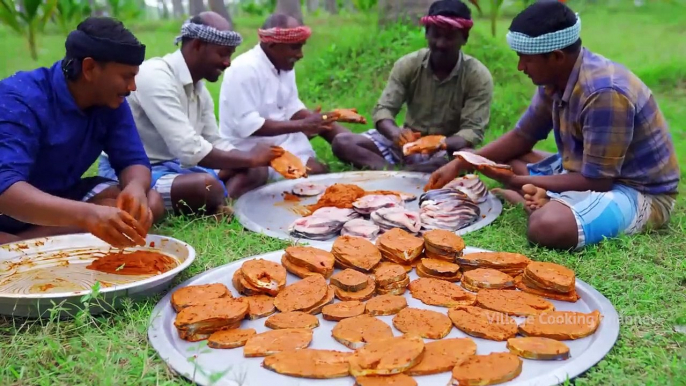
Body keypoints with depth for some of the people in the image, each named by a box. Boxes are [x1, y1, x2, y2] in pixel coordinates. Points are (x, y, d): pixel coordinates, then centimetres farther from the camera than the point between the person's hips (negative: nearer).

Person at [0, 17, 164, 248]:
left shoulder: (111, 101, -5)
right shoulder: (21, 98, -24)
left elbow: (133, 161, -4)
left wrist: (136, 187, -31)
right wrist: (87, 214, -53)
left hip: (64, 198, 7)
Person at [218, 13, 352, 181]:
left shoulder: (285, 66, 4)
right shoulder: (244, 70, -23)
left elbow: (292, 109, 9)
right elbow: (247, 126, -28)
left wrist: (315, 119, -12)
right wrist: (302, 125, -27)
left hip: (283, 141, 9)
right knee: (316, 172, -22)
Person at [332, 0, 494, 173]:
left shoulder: (478, 76, -14)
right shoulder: (408, 64, -8)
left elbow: (473, 131, -20)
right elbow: (383, 109, -14)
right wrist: (396, 133, -38)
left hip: (449, 148, -2)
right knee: (344, 142, -16)